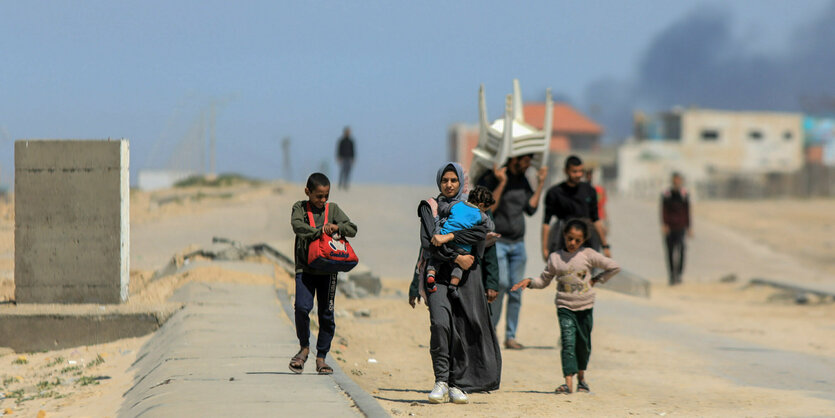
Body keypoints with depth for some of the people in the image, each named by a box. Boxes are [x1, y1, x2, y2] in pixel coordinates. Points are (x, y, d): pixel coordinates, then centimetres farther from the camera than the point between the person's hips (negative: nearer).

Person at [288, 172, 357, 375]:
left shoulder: (333, 209, 9)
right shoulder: (300, 208, 5)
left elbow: (352, 229, 3)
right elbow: (298, 226, -14)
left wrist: (337, 227, -16)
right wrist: (320, 230, -21)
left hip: (328, 269, 2)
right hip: (305, 267, -2)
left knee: (326, 314, 2)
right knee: (302, 307, -17)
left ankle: (321, 357, 13)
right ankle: (304, 347, 5)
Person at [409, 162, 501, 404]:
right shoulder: (430, 207, 9)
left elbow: (481, 232, -7)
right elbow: (427, 241, -5)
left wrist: (449, 237, -15)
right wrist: (456, 257, -12)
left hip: (467, 275, 2)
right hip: (439, 274, -2)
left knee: (465, 329, -3)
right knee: (440, 323, -21)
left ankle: (457, 385, 6)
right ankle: (441, 382, -19)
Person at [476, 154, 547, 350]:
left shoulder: (522, 180, 11)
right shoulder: (489, 179, -8)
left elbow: (531, 208, 9)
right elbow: (487, 209, -18)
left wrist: (540, 183, 5)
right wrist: (501, 183, -23)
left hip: (518, 243, 6)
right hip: (496, 241, -6)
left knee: (516, 291, 3)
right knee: (501, 284, -21)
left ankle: (510, 337, 8)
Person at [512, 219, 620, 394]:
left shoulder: (588, 255, -1)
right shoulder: (555, 257, 2)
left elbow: (614, 267, 5)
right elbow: (544, 281, 11)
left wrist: (596, 280, 2)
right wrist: (529, 282, -6)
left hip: (585, 307, 1)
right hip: (565, 307, -1)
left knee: (583, 343, 12)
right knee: (568, 342, -15)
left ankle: (581, 377, 33)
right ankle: (568, 381, -21)